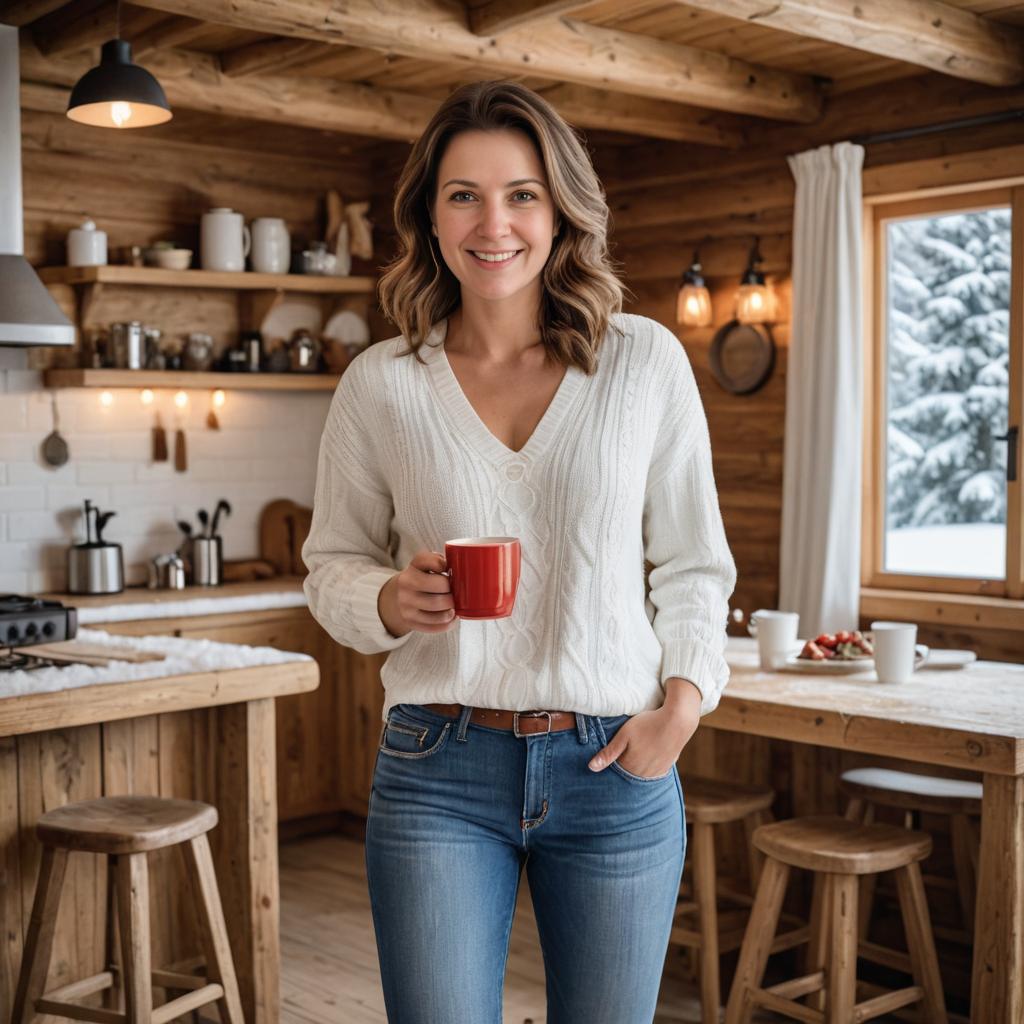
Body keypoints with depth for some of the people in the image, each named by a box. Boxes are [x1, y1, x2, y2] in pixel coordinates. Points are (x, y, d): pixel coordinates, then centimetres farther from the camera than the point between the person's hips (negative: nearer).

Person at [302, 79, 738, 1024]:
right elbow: (332, 562, 9)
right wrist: (391, 601, -12)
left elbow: (692, 561, 7)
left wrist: (683, 699, -5)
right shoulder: (380, 382, 0)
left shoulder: (646, 360, 1)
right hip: (439, 774, 0)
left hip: (616, 767, 1)